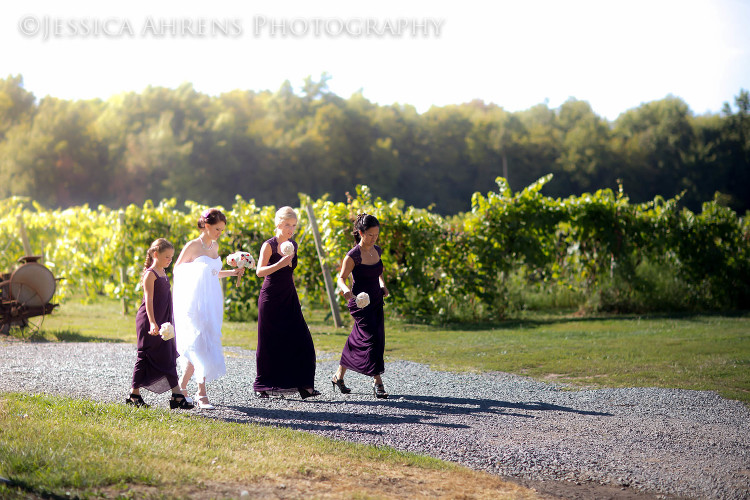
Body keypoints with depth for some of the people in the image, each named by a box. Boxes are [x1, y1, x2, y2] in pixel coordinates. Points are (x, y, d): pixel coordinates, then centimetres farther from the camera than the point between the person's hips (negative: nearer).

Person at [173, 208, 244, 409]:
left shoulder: (214, 246, 13)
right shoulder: (193, 246, -7)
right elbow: (177, 270, -1)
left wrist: (232, 272, 12)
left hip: (212, 303, 7)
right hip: (195, 302, -7)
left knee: (197, 347, 6)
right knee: (200, 344, -13)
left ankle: (182, 385, 19)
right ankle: (202, 394, -10)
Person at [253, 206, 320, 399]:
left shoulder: (293, 245, 10)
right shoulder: (269, 245, -10)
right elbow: (260, 271, -22)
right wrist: (280, 264, -33)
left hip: (289, 298, 6)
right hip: (271, 298, -6)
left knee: (300, 340, -3)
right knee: (269, 342, 0)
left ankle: (302, 384, 3)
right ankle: (263, 386, 11)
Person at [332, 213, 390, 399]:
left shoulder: (377, 251, 6)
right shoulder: (353, 255, -15)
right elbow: (341, 278, -12)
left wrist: (383, 285, 7)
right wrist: (345, 290, -32)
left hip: (376, 302, 7)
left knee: (357, 341, 10)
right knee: (371, 338, -14)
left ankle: (339, 376, 24)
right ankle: (377, 382, -10)